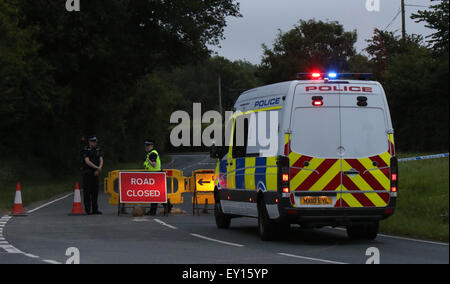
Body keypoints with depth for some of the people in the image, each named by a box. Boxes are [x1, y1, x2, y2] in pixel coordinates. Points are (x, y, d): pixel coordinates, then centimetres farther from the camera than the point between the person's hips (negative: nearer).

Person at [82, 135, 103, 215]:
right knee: (87, 191, -5)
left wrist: (99, 169, -12)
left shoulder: (98, 150, 12)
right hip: (87, 173, -6)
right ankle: (88, 210, -3)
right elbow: (87, 161, -16)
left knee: (95, 191, 6)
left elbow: (101, 160, 5)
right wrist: (97, 168, -20)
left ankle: (95, 209, 9)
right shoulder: (86, 150, -6)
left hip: (95, 173, 6)